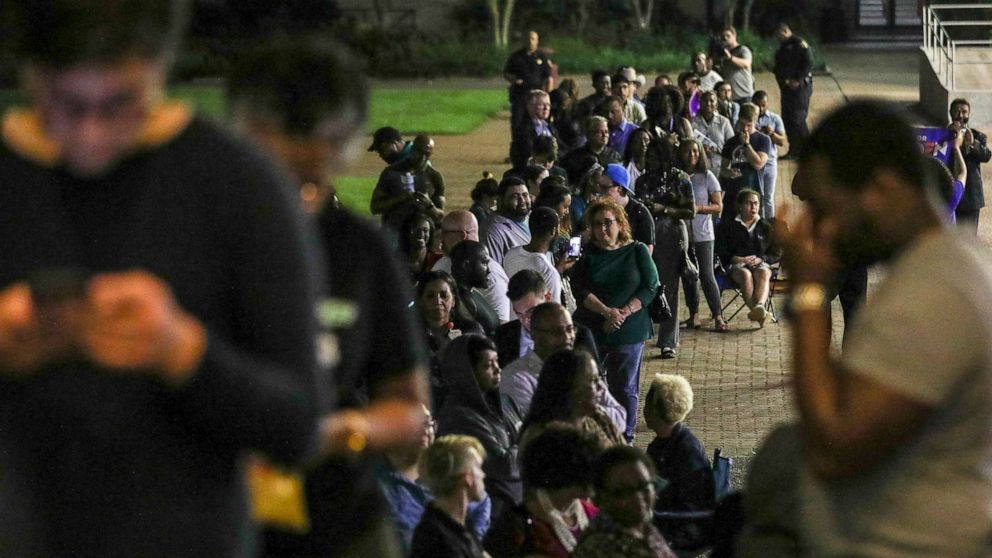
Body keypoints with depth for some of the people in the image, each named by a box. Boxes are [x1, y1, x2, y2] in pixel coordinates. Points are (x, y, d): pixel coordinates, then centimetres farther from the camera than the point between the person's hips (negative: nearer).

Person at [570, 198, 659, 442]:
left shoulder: (637, 252, 3)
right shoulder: (587, 255, 5)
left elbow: (650, 287, -3)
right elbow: (580, 290, -4)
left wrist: (624, 312, -15)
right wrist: (606, 311, -19)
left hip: (629, 332, -1)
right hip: (590, 330, 1)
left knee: (624, 388, 5)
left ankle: (625, 438, 13)